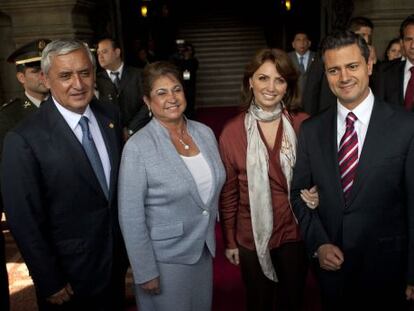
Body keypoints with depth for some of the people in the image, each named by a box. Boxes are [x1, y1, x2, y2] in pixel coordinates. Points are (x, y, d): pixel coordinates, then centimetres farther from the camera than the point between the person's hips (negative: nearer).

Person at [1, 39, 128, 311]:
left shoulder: (111, 115, -5)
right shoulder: (23, 140, -22)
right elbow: (24, 220, -16)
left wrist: (129, 242, 6)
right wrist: (50, 283, -11)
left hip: (117, 259, 5)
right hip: (68, 277, -5)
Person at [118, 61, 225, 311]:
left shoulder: (205, 133, -2)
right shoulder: (138, 147, -19)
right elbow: (131, 217, -15)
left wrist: (212, 239, 13)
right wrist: (145, 272, -13)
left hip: (205, 251, 6)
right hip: (164, 258, -5)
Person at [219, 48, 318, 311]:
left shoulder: (304, 125, -9)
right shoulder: (233, 131, -10)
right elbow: (228, 192, -3)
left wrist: (317, 192, -17)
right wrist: (230, 241, 1)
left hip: (295, 232, 1)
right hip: (252, 237, 0)